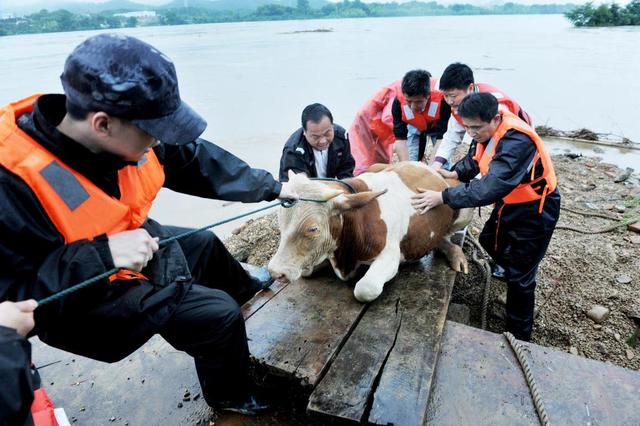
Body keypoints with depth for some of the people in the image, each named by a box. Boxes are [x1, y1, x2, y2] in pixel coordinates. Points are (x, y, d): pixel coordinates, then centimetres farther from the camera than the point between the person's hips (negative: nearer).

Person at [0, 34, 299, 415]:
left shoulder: (120, 135, -18)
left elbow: (195, 159, -7)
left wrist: (270, 187, -2)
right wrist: (102, 255, -44)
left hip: (131, 243, 7)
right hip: (83, 298, -7)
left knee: (203, 244, 24)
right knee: (217, 313, -11)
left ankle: (247, 290, 59)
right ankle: (230, 395, 21)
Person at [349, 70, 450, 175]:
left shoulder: (442, 98, -40)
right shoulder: (398, 101, -34)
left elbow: (442, 137, -36)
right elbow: (400, 138, -28)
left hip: (437, 124, -1)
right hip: (414, 125, 2)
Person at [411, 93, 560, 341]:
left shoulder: (517, 142, -36)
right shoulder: (486, 129, -10)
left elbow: (491, 187, -45)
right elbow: (475, 159, 6)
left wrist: (443, 197, -44)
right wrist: (455, 174, -14)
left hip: (535, 209, -8)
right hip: (510, 200, 8)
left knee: (520, 276, 0)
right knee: (490, 241, 26)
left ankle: (519, 335, 19)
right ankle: (511, 269, 56)